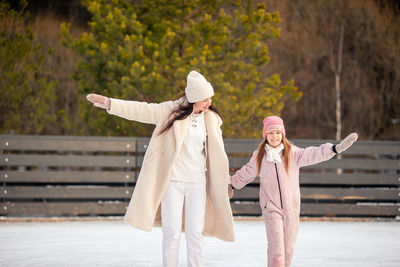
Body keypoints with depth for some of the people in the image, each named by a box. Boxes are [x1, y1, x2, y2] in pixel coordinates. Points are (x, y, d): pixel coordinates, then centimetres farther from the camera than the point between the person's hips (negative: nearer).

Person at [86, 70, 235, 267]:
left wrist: (226, 179, 16)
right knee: (172, 232, -5)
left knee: (195, 233, 1)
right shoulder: (172, 110, -2)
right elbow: (142, 111, -2)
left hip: (198, 183, 2)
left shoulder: (212, 120, 7)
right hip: (173, 181, -2)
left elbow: (217, 153, 15)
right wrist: (108, 103, -8)